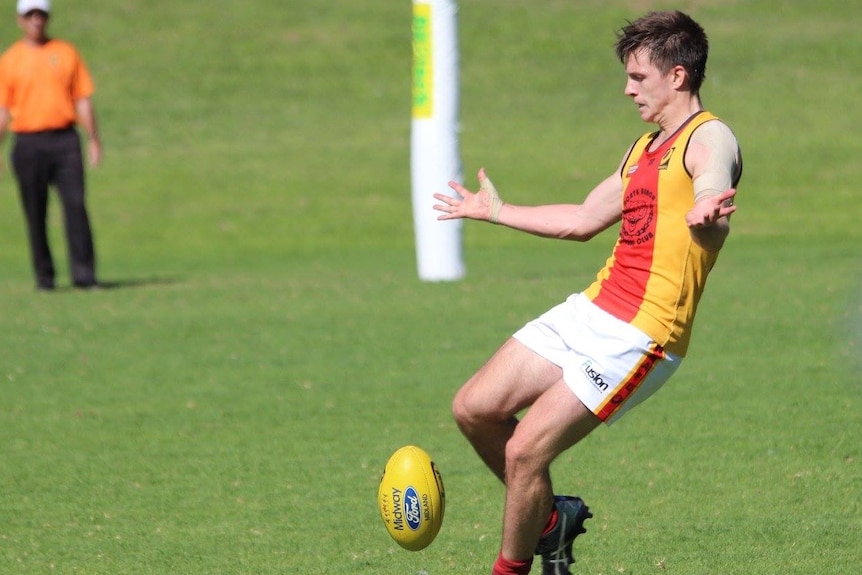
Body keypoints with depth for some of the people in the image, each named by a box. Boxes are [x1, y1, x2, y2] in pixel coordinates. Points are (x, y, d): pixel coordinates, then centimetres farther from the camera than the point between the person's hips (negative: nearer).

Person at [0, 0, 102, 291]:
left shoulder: (66, 53, 10)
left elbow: (82, 100, 10)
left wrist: (93, 139, 2)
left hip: (64, 139, 0)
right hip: (28, 144, 0)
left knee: (75, 204, -10)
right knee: (35, 212, 2)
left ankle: (83, 273, -12)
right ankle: (44, 276, 10)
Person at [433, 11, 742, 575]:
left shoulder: (710, 139, -10)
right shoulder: (644, 148, 18)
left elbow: (712, 216, -32)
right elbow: (583, 220, 33)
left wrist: (706, 218, -57)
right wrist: (496, 211, 44)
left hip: (639, 337, -9)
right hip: (591, 311, 9)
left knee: (524, 450, -13)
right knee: (474, 408, 4)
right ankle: (552, 516, 23)